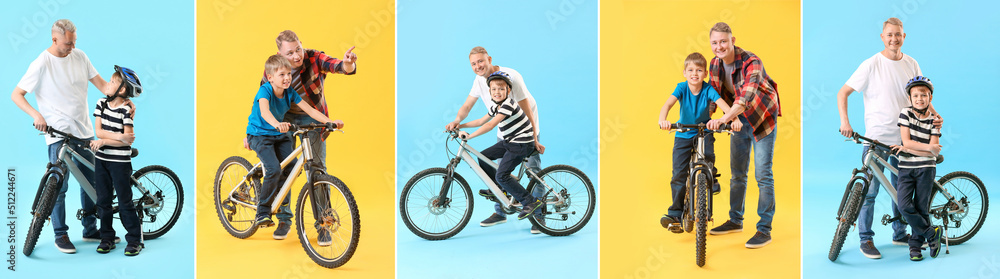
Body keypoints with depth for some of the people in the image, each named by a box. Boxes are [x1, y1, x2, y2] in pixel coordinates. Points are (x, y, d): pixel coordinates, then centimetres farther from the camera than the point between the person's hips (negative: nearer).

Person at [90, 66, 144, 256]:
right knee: (103, 201, 10)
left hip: (120, 162, -5)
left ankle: (135, 240, 9)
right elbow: (99, 131, -2)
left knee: (125, 203, -1)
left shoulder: (126, 111, -13)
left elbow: (127, 140, -17)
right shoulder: (101, 104, 3)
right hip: (101, 159, 5)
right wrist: (118, 136, -17)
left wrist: (104, 141, -19)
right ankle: (107, 238, 21)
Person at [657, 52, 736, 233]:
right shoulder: (682, 87, -15)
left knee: (708, 155, -29)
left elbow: (723, 104, -27)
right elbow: (668, 104, -30)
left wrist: (735, 119, -47)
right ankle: (675, 213, 0)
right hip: (683, 135, 0)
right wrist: (662, 120, -51)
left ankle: (711, 180, 5)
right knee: (679, 174, -7)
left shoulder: (708, 89, -14)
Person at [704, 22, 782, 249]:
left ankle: (764, 229, -3)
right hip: (739, 120, 6)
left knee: (763, 175, -8)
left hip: (762, 118, -6)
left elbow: (747, 96, -44)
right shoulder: (715, 64, -8)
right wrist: (707, 118, -5)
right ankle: (735, 221, 27)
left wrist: (725, 118, -57)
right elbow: (716, 93, 8)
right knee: (737, 173, 13)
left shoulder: (751, 63, -29)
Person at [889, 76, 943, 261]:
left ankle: (915, 245, 14)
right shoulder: (905, 114, 0)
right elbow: (906, 142, -8)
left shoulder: (934, 121, 0)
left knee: (921, 208, -1)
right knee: (904, 206, -14)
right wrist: (928, 147, -15)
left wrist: (907, 149, -13)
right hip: (906, 168, 0)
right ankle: (932, 234, 4)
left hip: (926, 169, 0)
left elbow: (934, 153, -8)